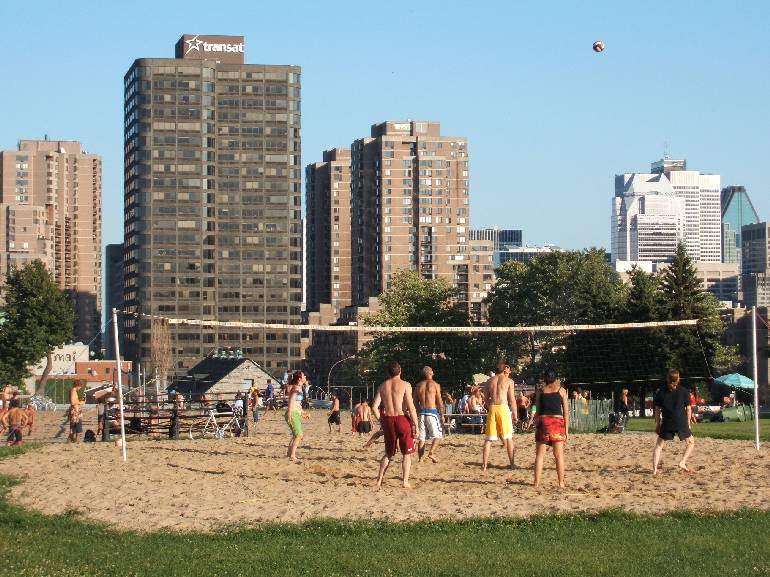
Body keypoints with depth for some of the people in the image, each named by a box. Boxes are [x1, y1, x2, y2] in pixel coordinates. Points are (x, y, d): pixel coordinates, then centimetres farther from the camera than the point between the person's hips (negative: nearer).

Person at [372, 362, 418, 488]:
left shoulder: (383, 386, 8)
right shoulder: (405, 385, -4)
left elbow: (375, 407, 4)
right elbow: (411, 406, -11)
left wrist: (381, 421, 15)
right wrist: (415, 424, -7)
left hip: (388, 420, 4)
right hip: (402, 419, -4)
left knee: (389, 453, 19)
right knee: (407, 454, 7)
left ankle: (379, 480, 13)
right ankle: (405, 481, -1)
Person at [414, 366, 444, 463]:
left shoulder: (419, 385, 9)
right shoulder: (435, 385, -2)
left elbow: (415, 402, 11)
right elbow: (439, 402, -4)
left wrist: (417, 414, 19)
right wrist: (442, 415, 1)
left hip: (421, 412, 4)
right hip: (432, 412, -4)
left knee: (421, 437, 8)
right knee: (438, 434, 5)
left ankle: (420, 458, 6)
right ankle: (432, 453, -13)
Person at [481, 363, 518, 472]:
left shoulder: (489, 381, 14)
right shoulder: (508, 381, 6)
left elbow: (487, 399, 14)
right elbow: (512, 399, 2)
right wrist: (515, 415, 6)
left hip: (492, 408, 2)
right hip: (504, 407, -2)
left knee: (488, 439, 6)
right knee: (508, 437, 6)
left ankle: (484, 465, 2)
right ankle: (512, 464, 6)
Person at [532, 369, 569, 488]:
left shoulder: (541, 391, 9)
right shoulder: (561, 391, 7)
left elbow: (537, 412, 7)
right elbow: (566, 412, 5)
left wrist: (536, 426, 10)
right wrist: (566, 429, 8)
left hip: (542, 421, 1)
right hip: (557, 421, -1)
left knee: (540, 455, 3)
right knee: (559, 455, 3)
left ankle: (537, 482, -1)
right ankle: (561, 483, 1)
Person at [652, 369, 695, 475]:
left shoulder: (661, 392, 1)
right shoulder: (683, 391, -2)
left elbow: (657, 409, 3)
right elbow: (688, 408, 2)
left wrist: (657, 423, 11)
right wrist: (688, 423, 12)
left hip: (667, 423, 1)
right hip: (681, 423, -1)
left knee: (659, 445, 14)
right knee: (690, 442, 20)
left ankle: (654, 469, 3)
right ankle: (683, 462, 3)